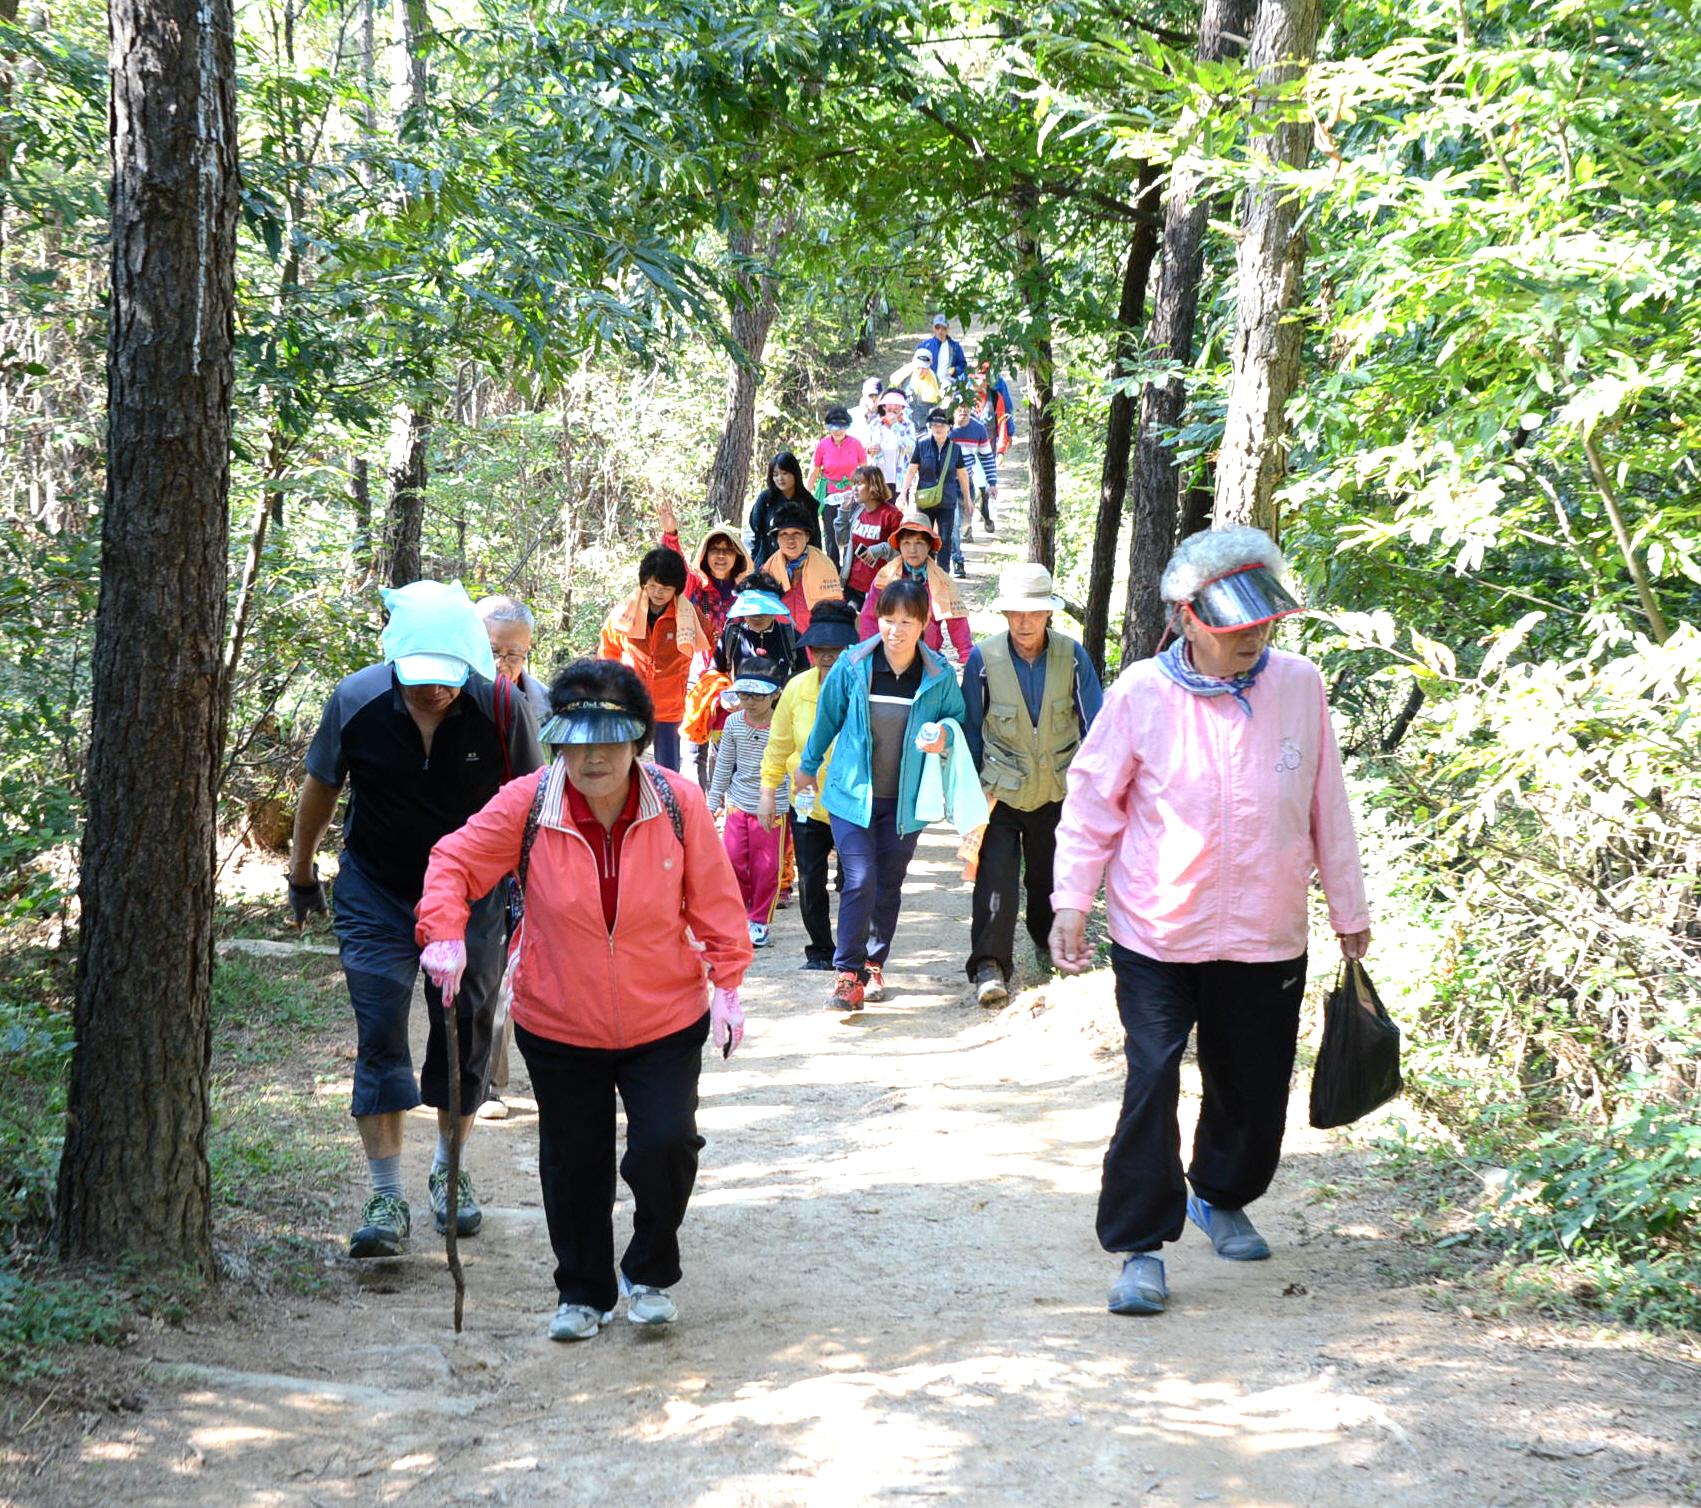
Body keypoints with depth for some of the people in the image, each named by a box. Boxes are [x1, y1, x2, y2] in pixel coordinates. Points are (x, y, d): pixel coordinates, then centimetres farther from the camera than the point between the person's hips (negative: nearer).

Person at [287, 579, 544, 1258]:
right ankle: (386, 1196, -4)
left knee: (466, 1031, 7)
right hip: (375, 894, 0)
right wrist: (300, 871, 12)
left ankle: (449, 1167, 30)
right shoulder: (356, 702, -17)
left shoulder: (499, 707, -18)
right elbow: (320, 788, 1)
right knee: (379, 1036, -8)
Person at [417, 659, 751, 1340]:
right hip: (559, 1027, 1)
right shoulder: (527, 804, -13)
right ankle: (583, 1293, 32)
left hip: (665, 1022, -1)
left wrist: (725, 984, -3)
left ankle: (650, 1271, 16)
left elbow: (714, 900, 0)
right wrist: (445, 932, -19)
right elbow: (454, 861, -2)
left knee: (665, 1145, -13)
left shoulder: (679, 804, -12)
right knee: (572, 1163, 10)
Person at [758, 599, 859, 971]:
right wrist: (768, 792, 7)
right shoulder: (797, 688, -3)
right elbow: (779, 745, 7)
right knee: (810, 881, 7)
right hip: (808, 800, 3)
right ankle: (820, 951, 23)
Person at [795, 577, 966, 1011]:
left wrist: (943, 739, -15)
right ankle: (847, 972, -5)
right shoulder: (853, 666, -7)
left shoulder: (938, 675, -7)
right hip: (852, 793, -1)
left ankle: (874, 963, 31)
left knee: (889, 887, 11)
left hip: (905, 800, 1)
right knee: (860, 882, -13)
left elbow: (958, 719, 9)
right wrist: (808, 767, 20)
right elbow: (828, 717, 8)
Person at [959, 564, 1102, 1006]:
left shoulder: (1071, 655, -7)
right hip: (1001, 788, -2)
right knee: (996, 875, -13)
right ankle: (989, 966, -11)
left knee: (1050, 873, 16)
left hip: (1057, 787, 2)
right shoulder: (983, 658, -10)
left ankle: (1050, 944, 39)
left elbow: (1094, 721, 1)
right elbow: (970, 727, 0)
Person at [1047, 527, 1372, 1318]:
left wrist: (1348, 909, 14)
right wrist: (1071, 903, -6)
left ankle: (1222, 1199, 42)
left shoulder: (1299, 684, -2)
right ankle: (1141, 1246, 3)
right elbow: (1092, 803, 0)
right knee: (1151, 1088, -9)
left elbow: (1327, 806, 8)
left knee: (1254, 1089, 14)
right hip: (1157, 936, -3)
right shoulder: (1141, 693, -9)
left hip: (1266, 937, 3)